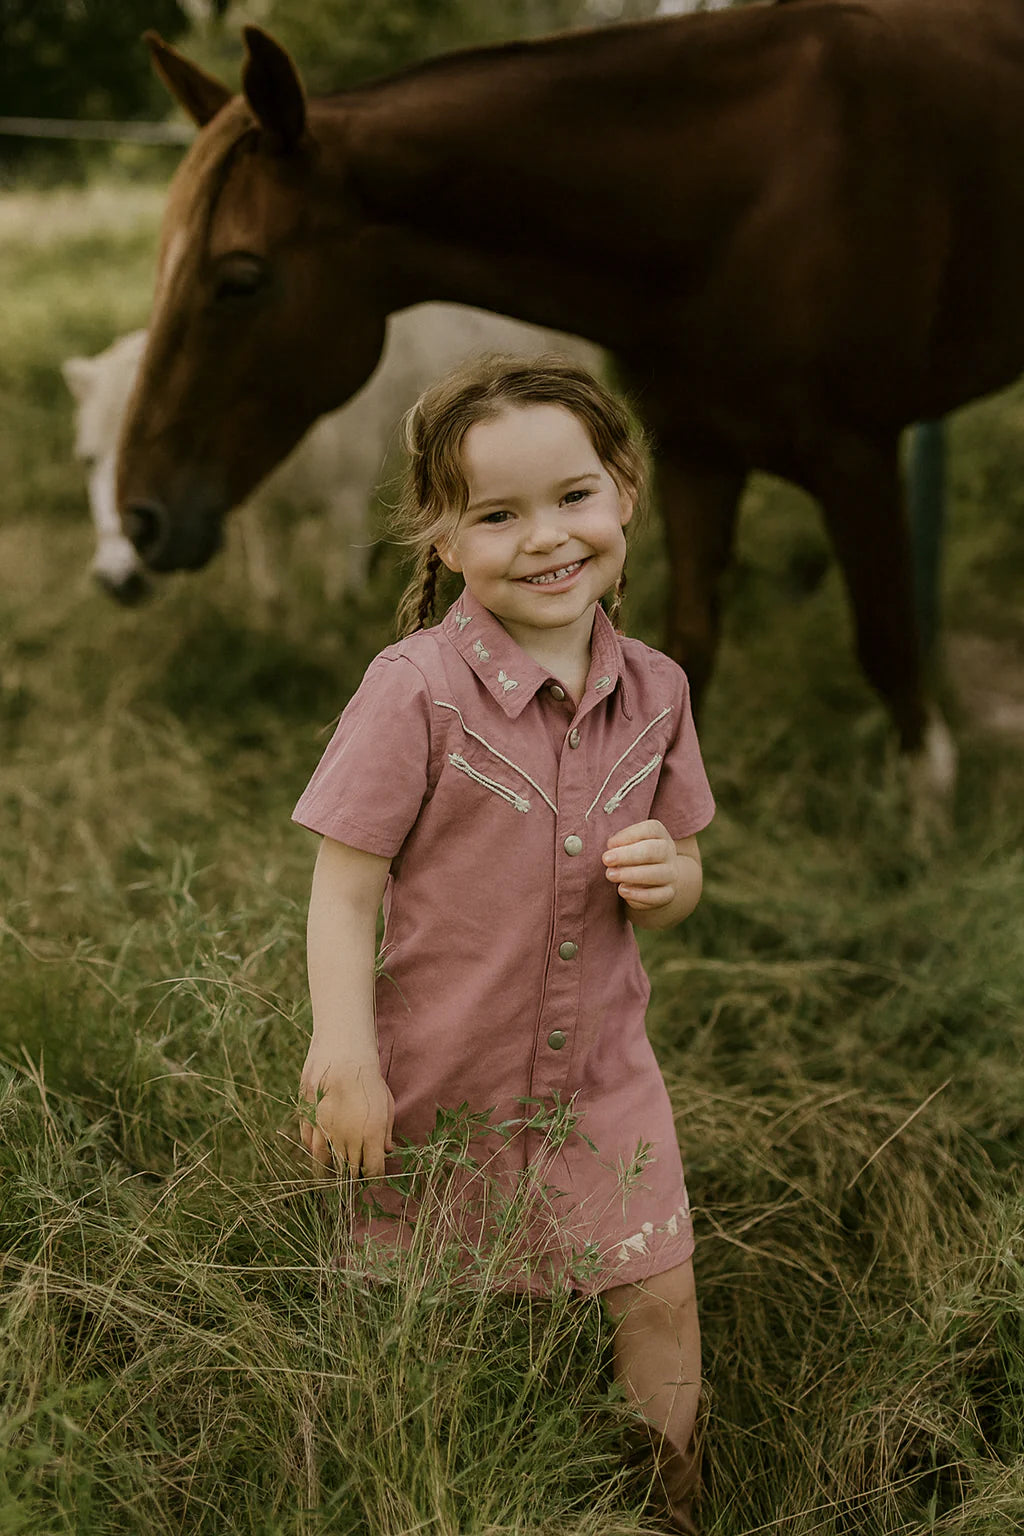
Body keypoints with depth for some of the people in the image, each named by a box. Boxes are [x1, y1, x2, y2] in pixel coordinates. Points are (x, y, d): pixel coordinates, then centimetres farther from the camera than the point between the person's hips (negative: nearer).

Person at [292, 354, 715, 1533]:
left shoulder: (652, 690, -4)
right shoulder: (415, 689, -19)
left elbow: (675, 882, 8)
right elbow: (344, 891, -15)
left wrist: (667, 878, -16)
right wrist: (345, 1068, -19)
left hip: (600, 1069, 4)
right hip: (441, 1076, -3)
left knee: (660, 1299, 11)